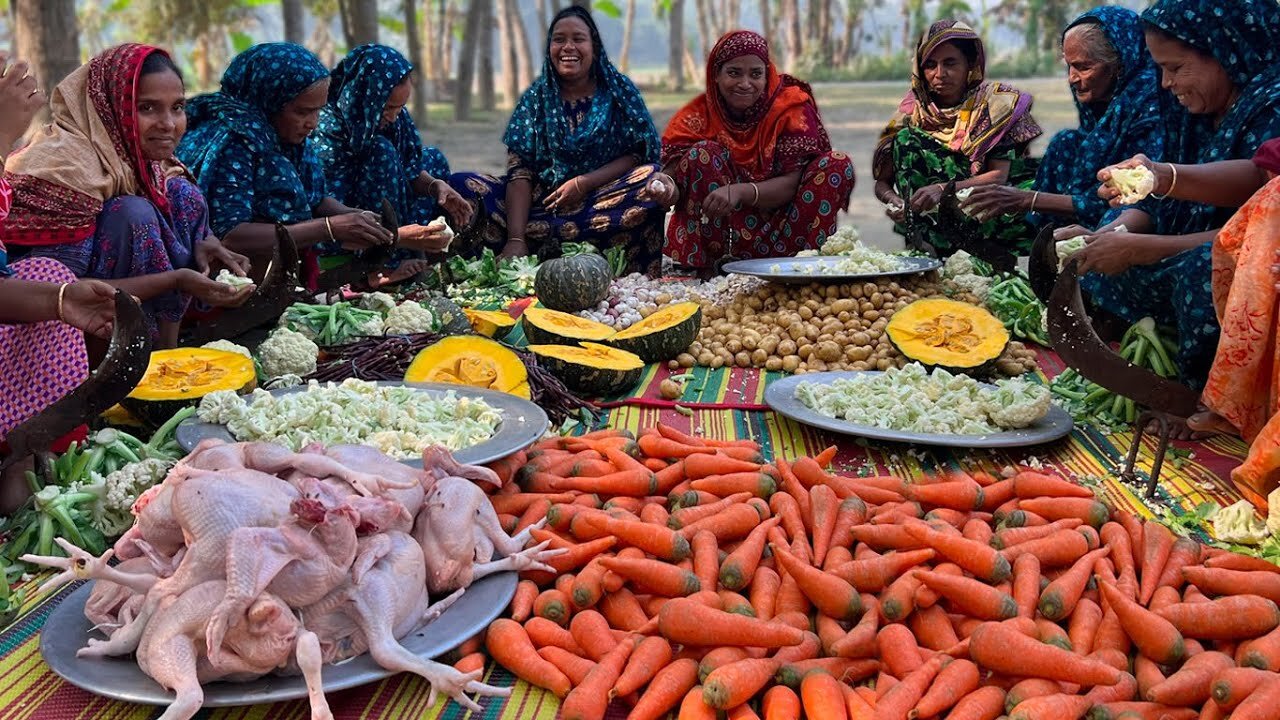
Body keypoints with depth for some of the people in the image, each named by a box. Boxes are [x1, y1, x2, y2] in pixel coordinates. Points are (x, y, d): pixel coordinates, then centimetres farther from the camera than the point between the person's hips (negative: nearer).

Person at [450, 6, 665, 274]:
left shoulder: (619, 90, 5)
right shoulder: (536, 98, 6)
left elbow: (637, 154, -1)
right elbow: (519, 172, -4)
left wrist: (584, 183, -16)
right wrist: (516, 239, -19)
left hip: (605, 197, -1)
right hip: (544, 200, 1)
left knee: (654, 181, -32)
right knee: (462, 185, -16)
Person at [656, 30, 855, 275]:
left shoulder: (790, 106, -7)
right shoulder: (698, 115, -5)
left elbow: (792, 183, -16)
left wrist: (739, 192, -34)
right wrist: (668, 188, -37)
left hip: (779, 222, 0)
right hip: (722, 231, 0)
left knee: (838, 165, -18)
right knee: (703, 155, -22)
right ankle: (715, 264, -22)